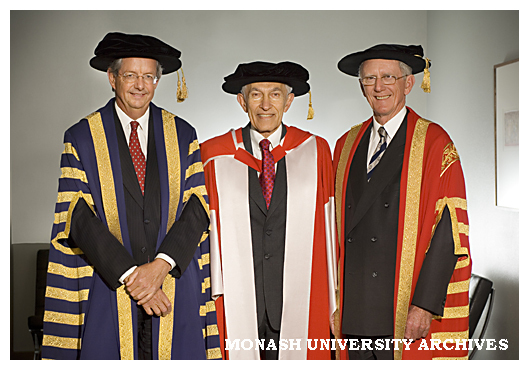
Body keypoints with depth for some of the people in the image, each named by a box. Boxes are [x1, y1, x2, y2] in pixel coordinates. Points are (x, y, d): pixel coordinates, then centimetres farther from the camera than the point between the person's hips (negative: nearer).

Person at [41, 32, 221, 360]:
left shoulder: (182, 135, 8)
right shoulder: (82, 137, 3)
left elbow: (197, 207, 0)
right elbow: (79, 217, -6)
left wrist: (162, 264, -14)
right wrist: (129, 274, -14)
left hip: (175, 284, 1)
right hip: (109, 290, -1)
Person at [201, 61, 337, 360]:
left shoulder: (315, 151, 6)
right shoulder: (214, 154, 4)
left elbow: (328, 231, 6)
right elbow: (205, 228, 5)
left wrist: (333, 303, 5)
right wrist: (212, 298, 1)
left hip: (300, 303, 0)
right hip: (237, 303, 0)